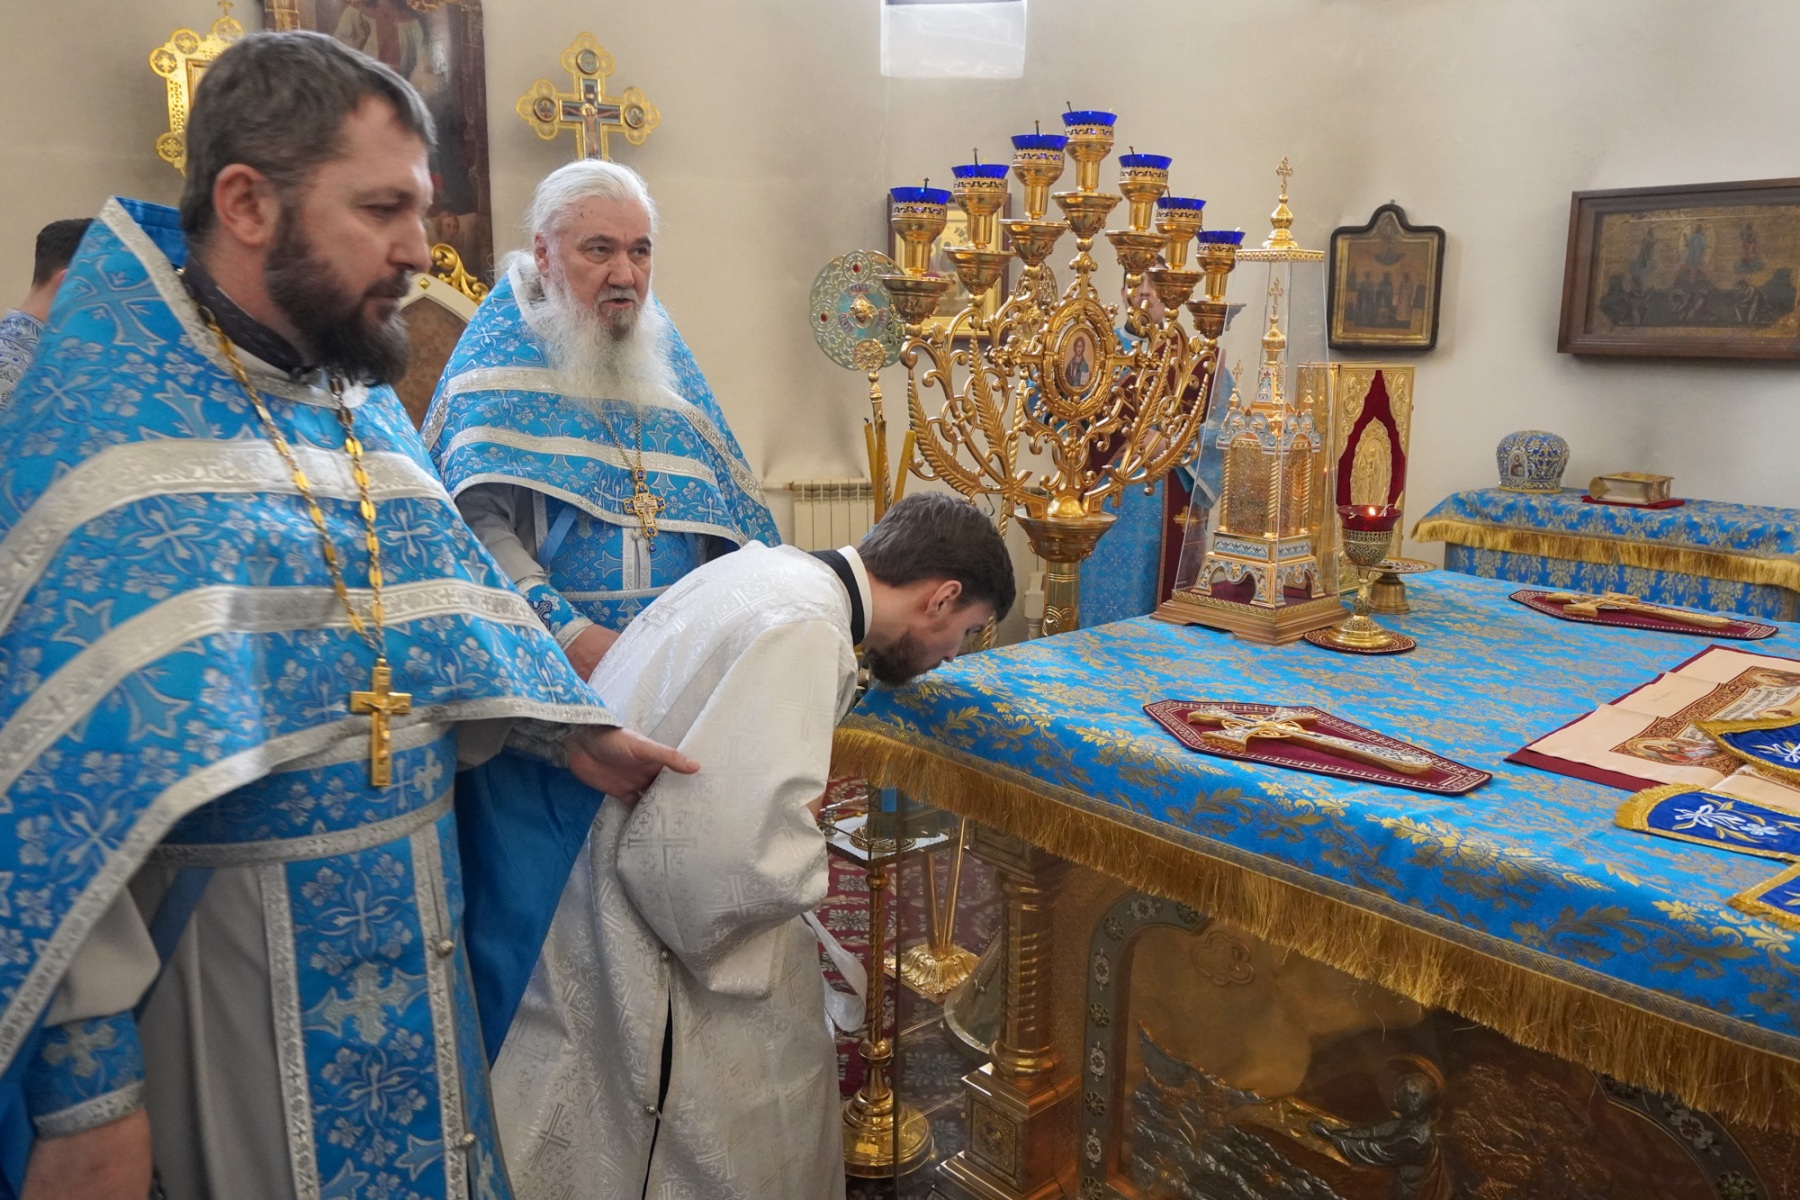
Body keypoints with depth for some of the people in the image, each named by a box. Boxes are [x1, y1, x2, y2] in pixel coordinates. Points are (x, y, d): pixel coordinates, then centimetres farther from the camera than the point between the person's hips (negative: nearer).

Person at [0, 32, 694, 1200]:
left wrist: (576, 729, 13)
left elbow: (448, 595, 16)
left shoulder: (362, 401, 6)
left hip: (414, 925, 7)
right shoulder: (102, 432, -18)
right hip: (238, 960, -7)